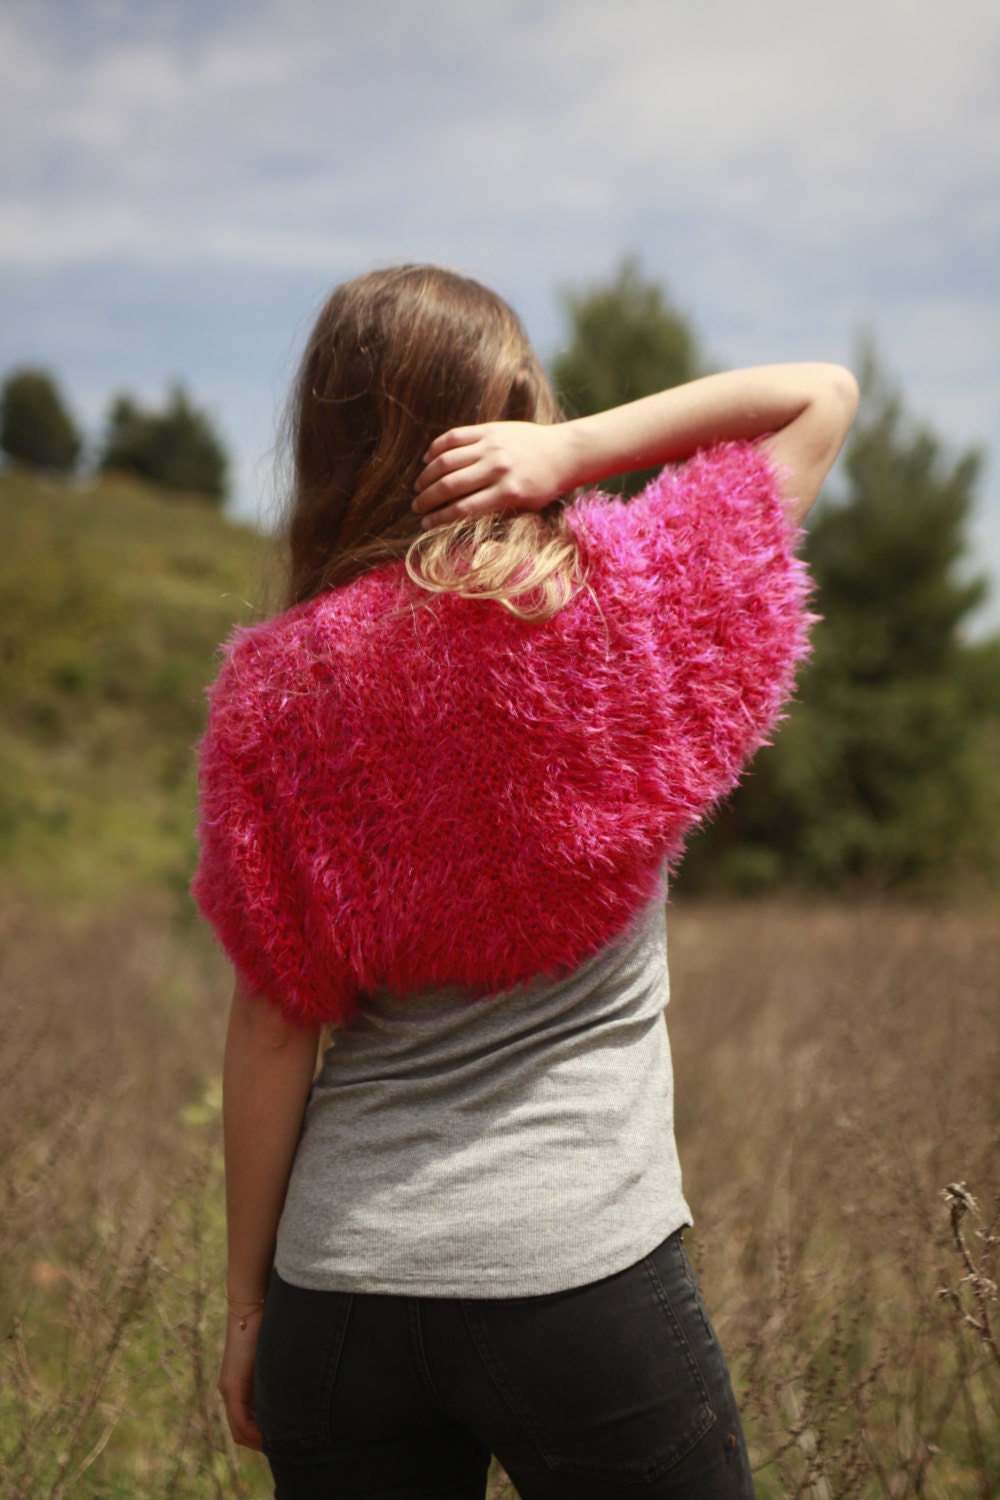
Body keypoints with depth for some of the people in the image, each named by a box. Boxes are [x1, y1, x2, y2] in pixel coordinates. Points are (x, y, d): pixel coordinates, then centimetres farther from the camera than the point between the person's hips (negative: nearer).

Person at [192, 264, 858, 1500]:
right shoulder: (630, 602, -7)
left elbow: (273, 1028, -1)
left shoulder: (275, 685, -3)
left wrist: (246, 1303, 9)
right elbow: (824, 393, 6)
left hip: (341, 1291, 2)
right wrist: (573, 449, -7)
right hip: (585, 1275, -2)